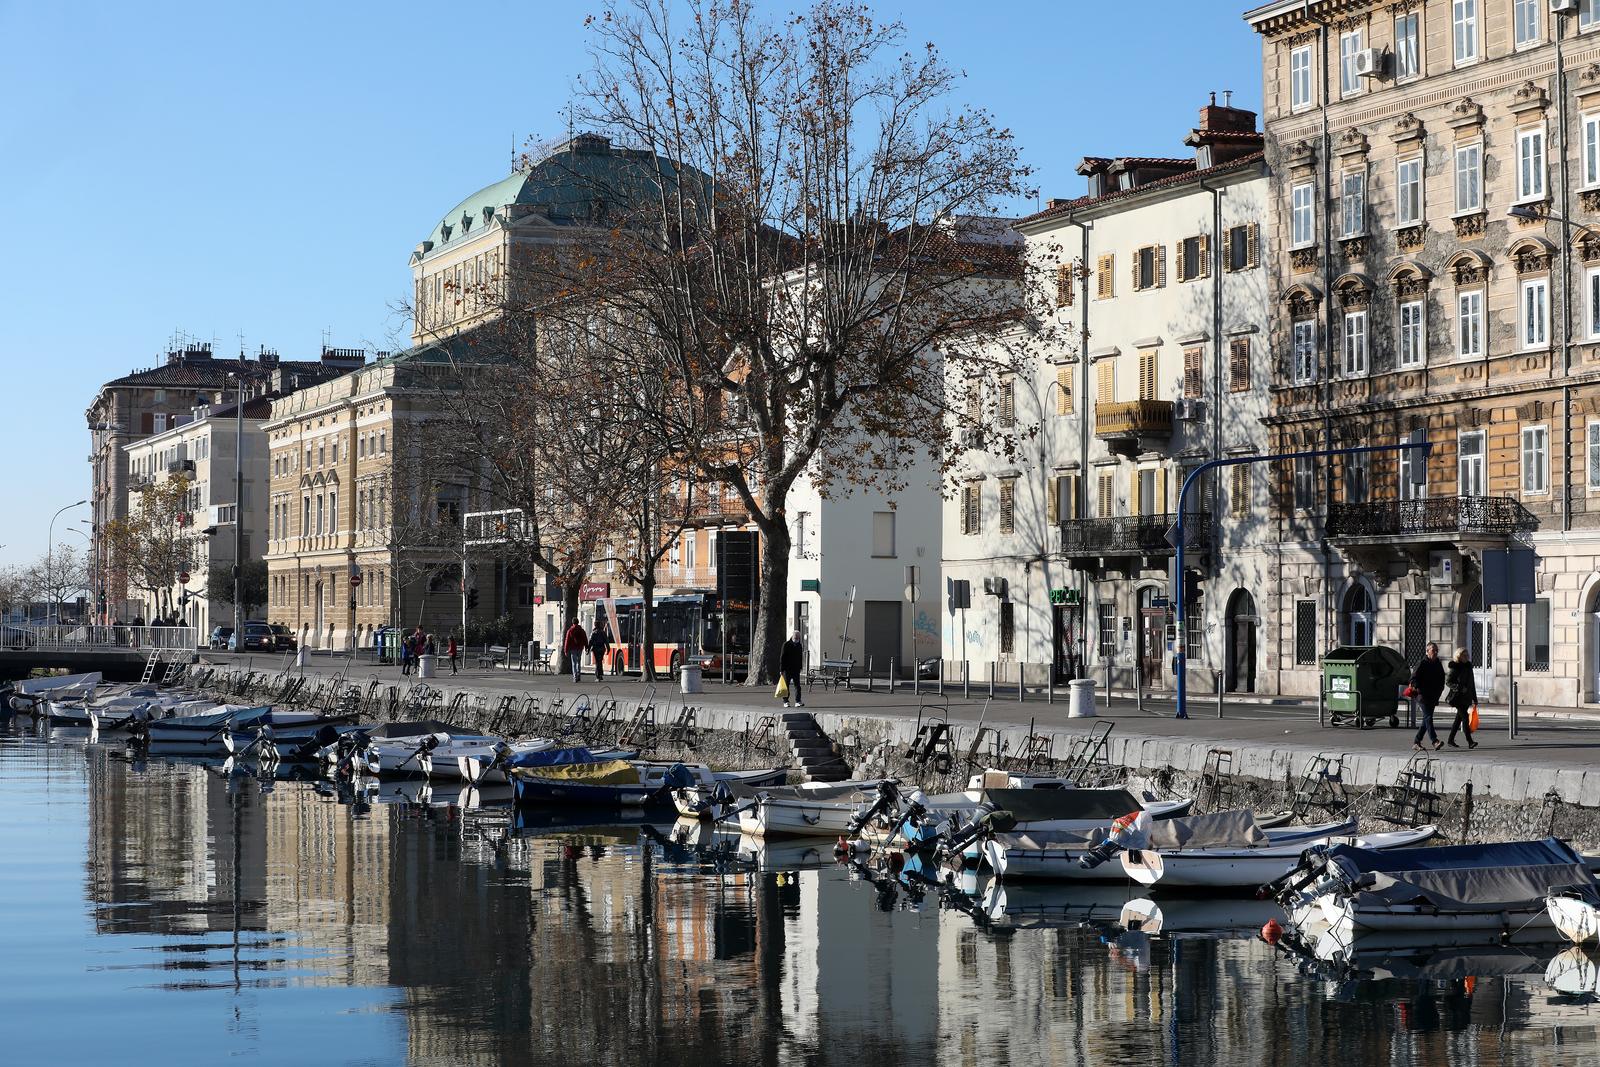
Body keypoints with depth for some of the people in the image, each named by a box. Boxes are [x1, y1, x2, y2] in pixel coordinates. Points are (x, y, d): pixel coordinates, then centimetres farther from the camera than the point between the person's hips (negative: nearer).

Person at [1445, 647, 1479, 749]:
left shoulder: (1468, 666, 13)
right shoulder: (1454, 668, -7)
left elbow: (1472, 683, 20)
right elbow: (1448, 682, -9)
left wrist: (1474, 697, 19)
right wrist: (1459, 688, -22)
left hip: (1466, 697, 7)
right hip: (1457, 696, -7)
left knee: (1459, 718, 9)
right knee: (1465, 717, -14)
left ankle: (1451, 740, 17)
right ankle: (1470, 742, -18)